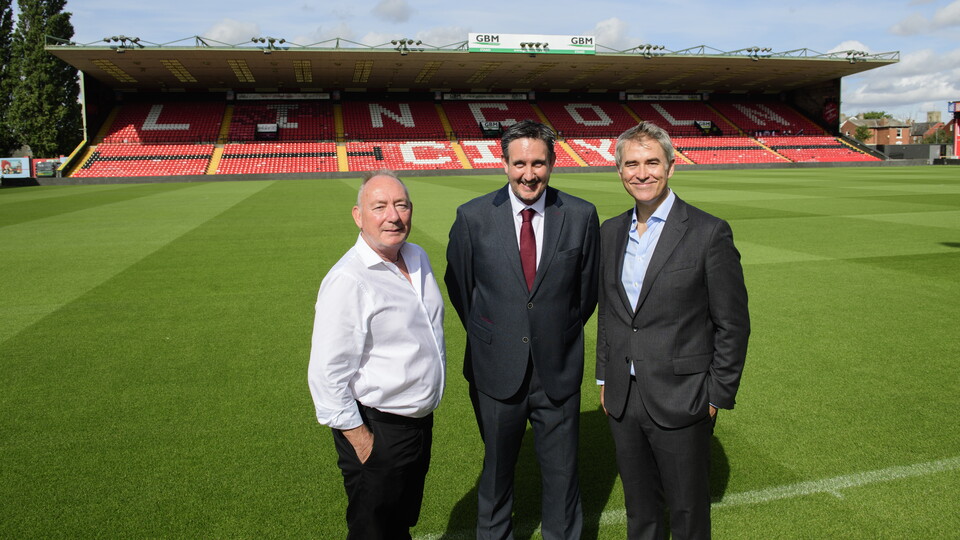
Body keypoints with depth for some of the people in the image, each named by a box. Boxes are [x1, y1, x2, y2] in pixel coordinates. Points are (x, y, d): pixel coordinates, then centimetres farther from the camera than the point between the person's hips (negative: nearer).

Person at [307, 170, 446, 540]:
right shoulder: (348, 280, -24)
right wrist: (360, 440, -18)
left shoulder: (417, 258, 2)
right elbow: (327, 374, -24)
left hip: (421, 421, 7)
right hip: (377, 431, -7)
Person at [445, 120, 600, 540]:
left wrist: (561, 335, 8)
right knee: (497, 468, 18)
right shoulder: (473, 217, -7)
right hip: (497, 368, 0)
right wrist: (486, 337, 8)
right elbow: (458, 285, 5)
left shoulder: (581, 216, -6)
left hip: (558, 368, 0)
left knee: (562, 472, 14)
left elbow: (588, 289, 6)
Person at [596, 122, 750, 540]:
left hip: (680, 400, -4)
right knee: (638, 506, 20)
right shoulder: (610, 232, 6)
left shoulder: (709, 233, -11)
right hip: (622, 399, 5)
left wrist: (717, 396, -9)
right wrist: (604, 379, 12)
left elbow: (733, 324, -8)